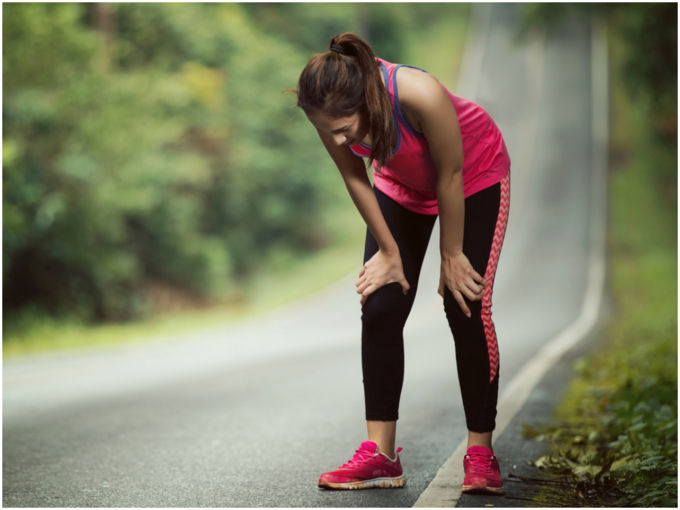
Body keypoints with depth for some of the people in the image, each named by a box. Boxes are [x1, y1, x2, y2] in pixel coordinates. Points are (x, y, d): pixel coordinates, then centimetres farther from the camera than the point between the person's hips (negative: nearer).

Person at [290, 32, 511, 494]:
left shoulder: (419, 95, -43)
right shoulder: (330, 110, -29)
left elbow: (450, 176, -28)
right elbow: (354, 176, -12)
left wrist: (452, 254, -16)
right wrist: (389, 251, -5)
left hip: (474, 174, -4)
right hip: (403, 180, 4)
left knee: (468, 311, -9)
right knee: (380, 308, -5)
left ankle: (481, 453, 2)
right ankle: (381, 455, -1)